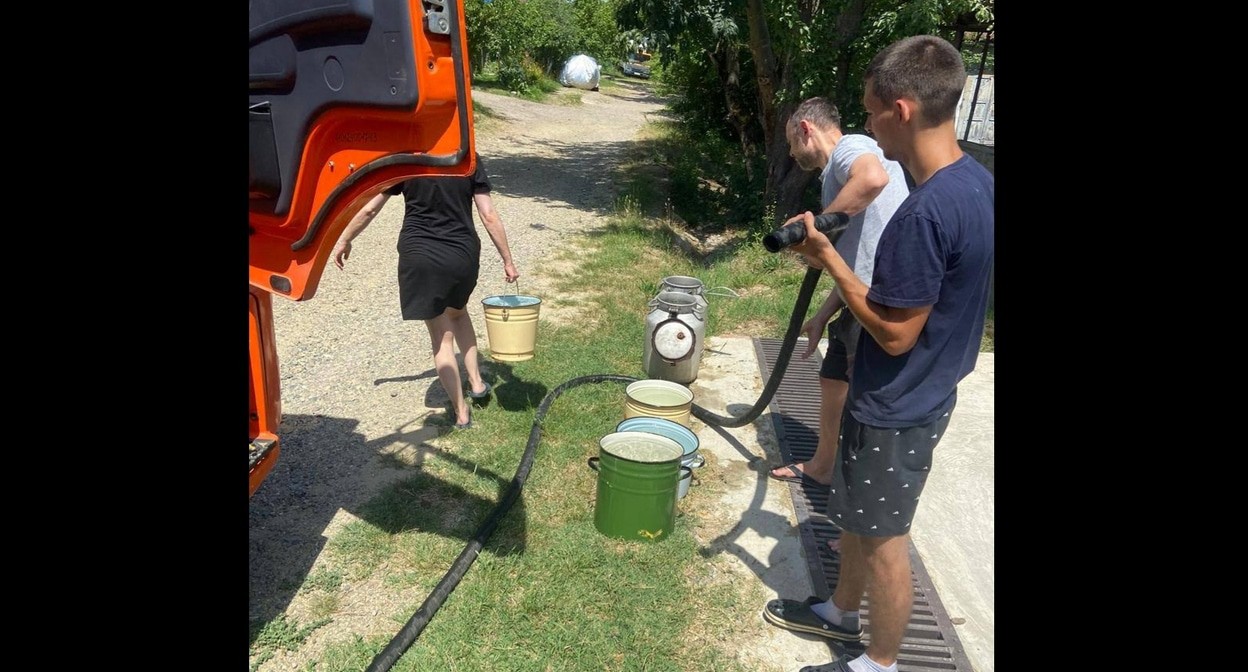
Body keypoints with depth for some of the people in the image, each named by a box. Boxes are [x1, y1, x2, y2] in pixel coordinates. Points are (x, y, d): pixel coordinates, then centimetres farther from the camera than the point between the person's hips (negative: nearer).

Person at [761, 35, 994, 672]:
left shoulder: (926, 210, -30)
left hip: (896, 410, -9)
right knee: (855, 516, 25)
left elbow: (895, 334, -24)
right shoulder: (977, 182, 0)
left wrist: (829, 260, -18)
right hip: (921, 394, 9)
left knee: (883, 540, 11)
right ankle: (842, 611, 47)